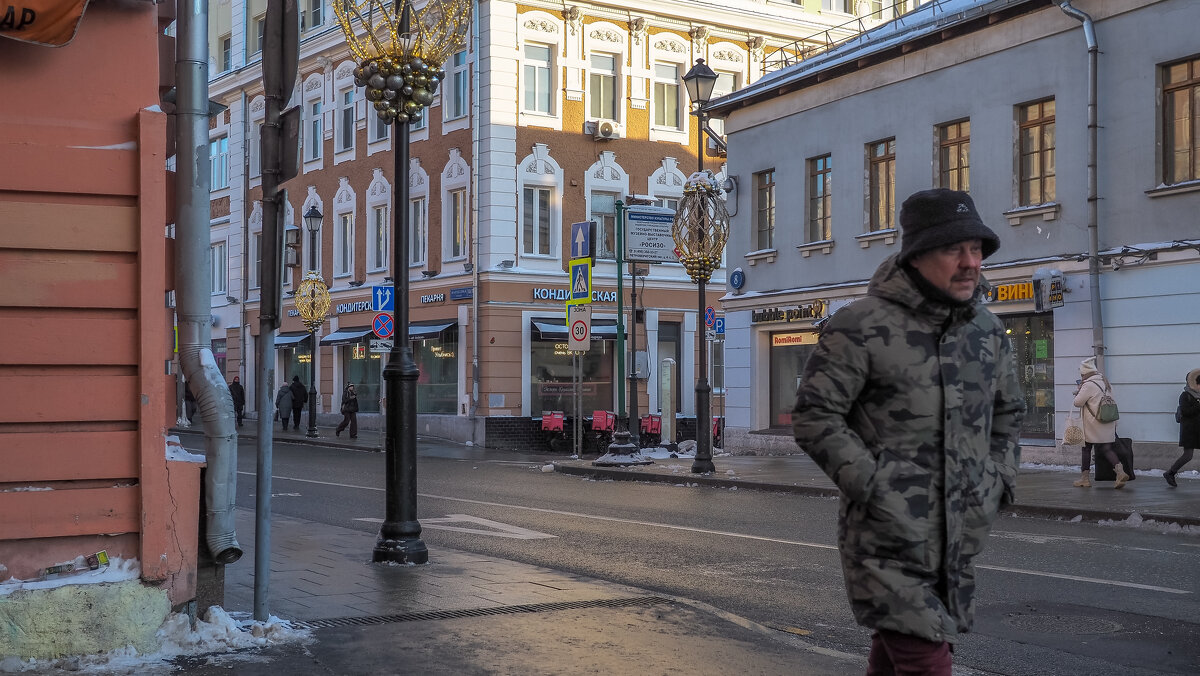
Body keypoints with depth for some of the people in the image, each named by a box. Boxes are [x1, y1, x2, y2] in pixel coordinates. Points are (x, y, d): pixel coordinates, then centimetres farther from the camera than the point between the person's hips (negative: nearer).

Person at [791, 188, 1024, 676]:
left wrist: (999, 481, 12)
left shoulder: (988, 330, 11)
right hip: (889, 539, -6)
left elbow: (1008, 413, 26)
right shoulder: (863, 326, -10)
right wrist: (871, 486, -16)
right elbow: (814, 416, -11)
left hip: (960, 538, 7)